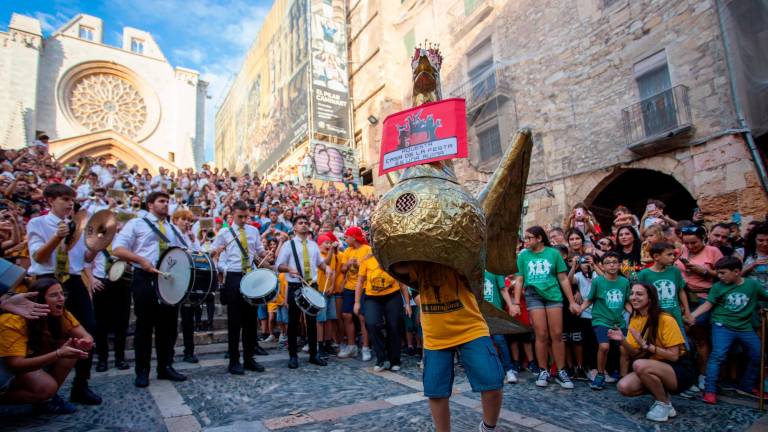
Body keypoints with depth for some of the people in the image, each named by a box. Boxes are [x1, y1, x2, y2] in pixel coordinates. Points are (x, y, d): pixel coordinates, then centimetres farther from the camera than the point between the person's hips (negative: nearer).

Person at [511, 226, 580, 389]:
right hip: (533, 296, 0)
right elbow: (519, 280, 7)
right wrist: (516, 303, 2)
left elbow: (563, 279, 6)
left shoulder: (553, 253, 3)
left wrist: (572, 301, 4)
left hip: (553, 295, 0)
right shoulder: (523, 256, 6)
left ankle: (561, 371, 11)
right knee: (541, 335, 0)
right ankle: (543, 371, 12)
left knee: (557, 335, 0)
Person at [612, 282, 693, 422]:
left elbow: (674, 356, -19)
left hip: (680, 371, -6)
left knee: (639, 365, -35)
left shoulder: (665, 320, -18)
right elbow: (635, 353, 2)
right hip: (655, 369, 6)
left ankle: (664, 404, -10)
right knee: (623, 387, -18)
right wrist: (623, 341, -17)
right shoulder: (635, 320, 2)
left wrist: (646, 345, -26)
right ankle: (661, 393, 8)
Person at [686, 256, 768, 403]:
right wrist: (693, 315, -20)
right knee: (718, 355, -16)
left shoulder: (753, 284, -1)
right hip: (722, 326, -3)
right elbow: (708, 304, -7)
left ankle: (746, 386, 33)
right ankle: (710, 390, -13)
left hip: (745, 328, 3)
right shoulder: (718, 287, -5)